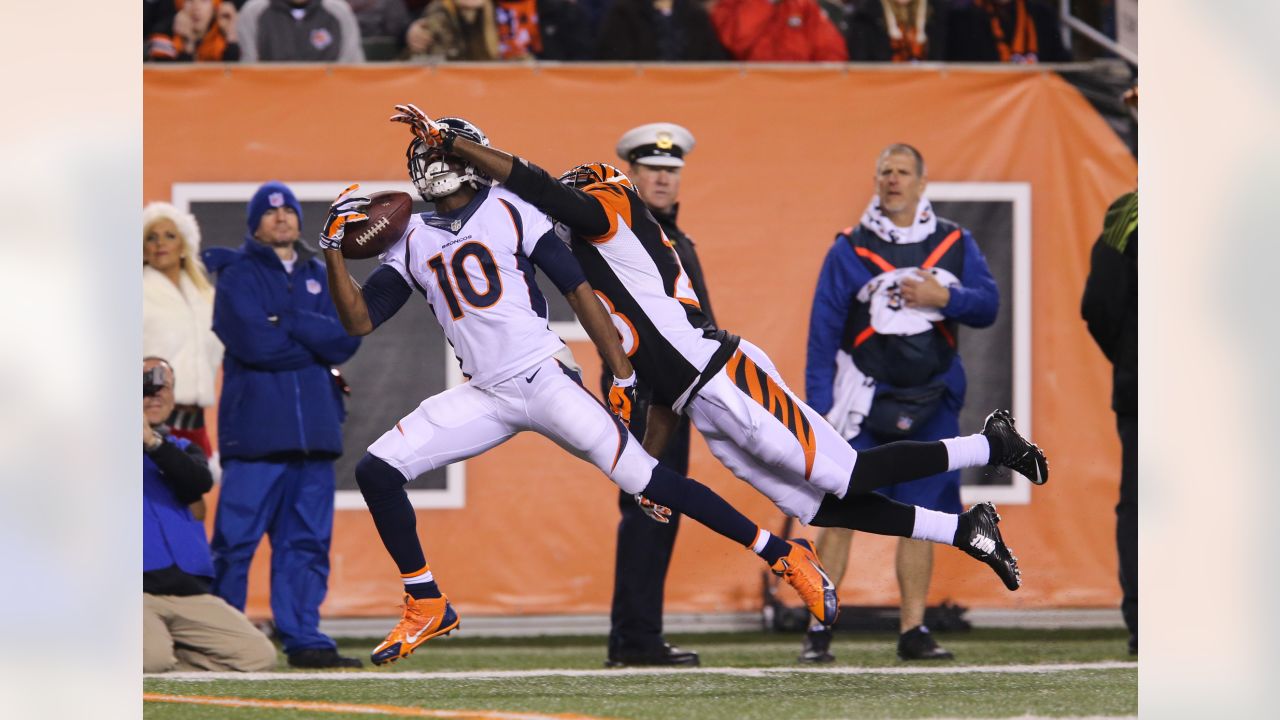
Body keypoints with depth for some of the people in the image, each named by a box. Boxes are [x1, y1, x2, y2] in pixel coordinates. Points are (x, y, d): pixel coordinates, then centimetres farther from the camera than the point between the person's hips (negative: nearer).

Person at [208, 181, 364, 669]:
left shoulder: (319, 276, 17)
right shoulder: (238, 275, 2)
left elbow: (346, 339, 3)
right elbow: (255, 341, -13)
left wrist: (288, 324, -8)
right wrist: (316, 342, -2)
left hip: (314, 427, 5)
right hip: (256, 426, -5)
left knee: (308, 537, 4)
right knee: (236, 537, -7)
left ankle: (303, 639, 7)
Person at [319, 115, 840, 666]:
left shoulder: (510, 214, -1)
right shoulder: (412, 243, 11)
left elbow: (577, 289, -1)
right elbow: (359, 320, 10)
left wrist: (623, 375, -5)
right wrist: (334, 249, -3)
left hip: (545, 381, -5)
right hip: (484, 395, 5)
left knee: (643, 478, -15)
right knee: (376, 471, -7)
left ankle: (783, 555, -8)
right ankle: (426, 609, 5)